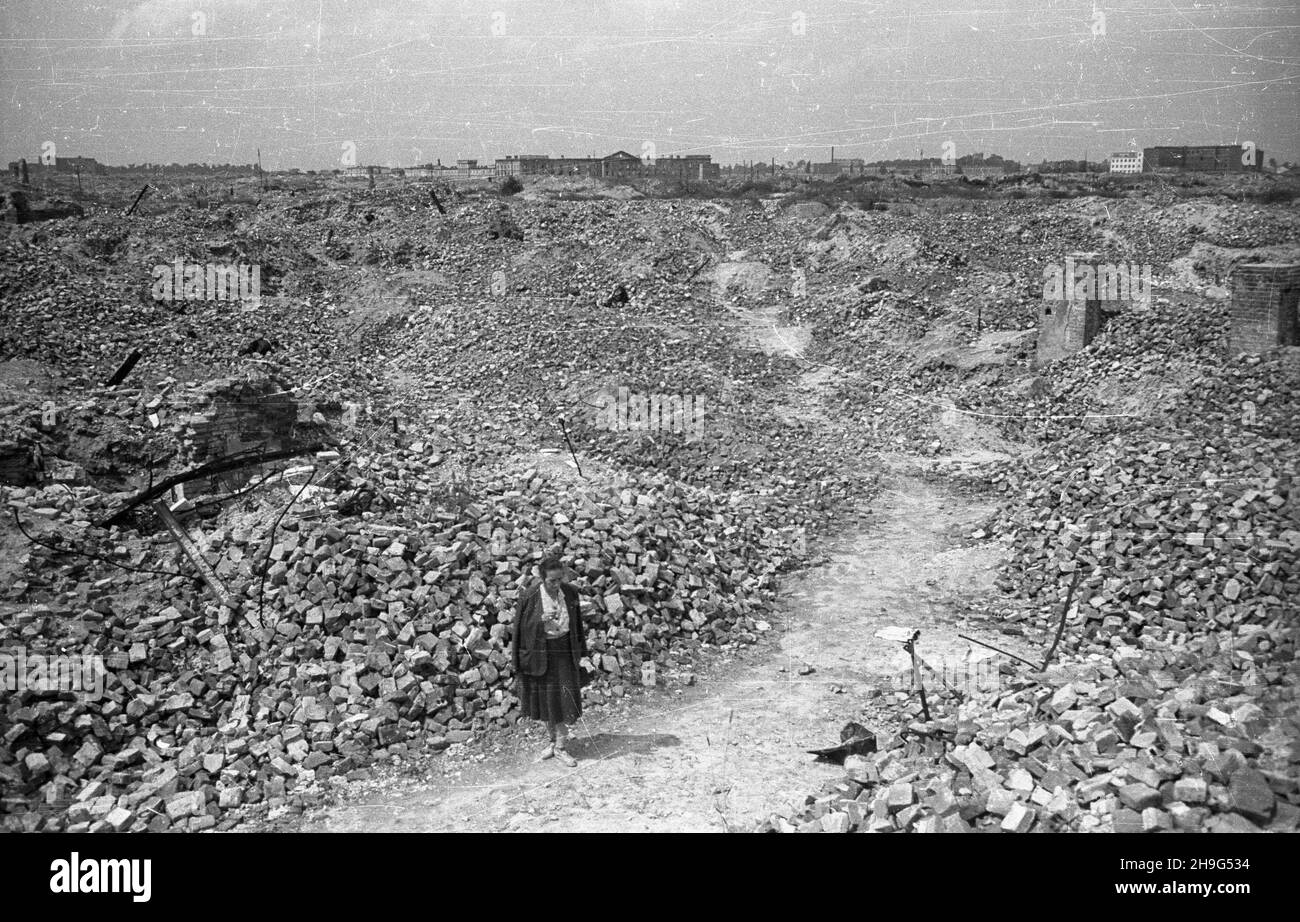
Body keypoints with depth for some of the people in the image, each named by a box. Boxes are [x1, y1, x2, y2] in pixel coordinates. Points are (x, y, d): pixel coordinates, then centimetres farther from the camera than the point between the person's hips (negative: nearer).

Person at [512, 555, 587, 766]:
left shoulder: (570, 593, -5)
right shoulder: (530, 598, -13)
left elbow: (576, 623, 6)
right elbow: (522, 627, -6)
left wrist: (579, 651, 9)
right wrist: (541, 619, -22)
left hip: (564, 651, 1)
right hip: (540, 653, -1)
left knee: (564, 700, -1)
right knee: (546, 699, 11)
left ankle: (561, 747, 9)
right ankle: (552, 739, 31)